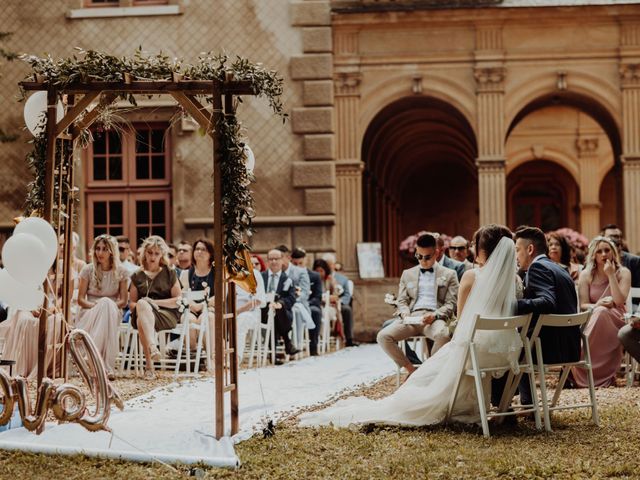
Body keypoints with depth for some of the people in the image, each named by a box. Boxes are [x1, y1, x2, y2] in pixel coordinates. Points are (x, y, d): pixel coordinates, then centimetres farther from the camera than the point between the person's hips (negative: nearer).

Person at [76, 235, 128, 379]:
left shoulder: (120, 272, 5)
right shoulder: (88, 270, 4)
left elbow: (123, 301, 2)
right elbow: (80, 299, 2)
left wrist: (108, 306, -18)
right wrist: (95, 306, -18)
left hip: (112, 312, 0)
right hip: (89, 312, 0)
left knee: (107, 304, -36)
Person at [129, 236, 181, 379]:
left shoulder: (170, 273, 14)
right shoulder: (137, 276, 20)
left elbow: (178, 300, 5)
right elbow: (131, 303, 17)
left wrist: (155, 302, -9)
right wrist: (140, 306, -8)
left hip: (167, 316, -2)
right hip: (142, 314, 2)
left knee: (142, 312, -37)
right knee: (142, 304, -36)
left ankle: (149, 365, -47)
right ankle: (152, 347, -52)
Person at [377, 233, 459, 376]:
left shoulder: (449, 274, 15)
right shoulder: (407, 274, 24)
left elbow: (451, 304, 6)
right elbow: (402, 301, 18)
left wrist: (434, 315, -13)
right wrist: (405, 315, -6)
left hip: (435, 318, -3)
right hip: (411, 316, 3)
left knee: (443, 335, -40)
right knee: (383, 336, -25)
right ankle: (411, 369, -8)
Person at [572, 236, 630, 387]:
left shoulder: (623, 273, 1)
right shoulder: (586, 275, 4)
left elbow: (620, 301, -13)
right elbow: (583, 305, -1)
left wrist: (611, 275, -16)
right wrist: (596, 306, -23)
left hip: (615, 320, -1)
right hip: (592, 320, 1)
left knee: (601, 313, -34)